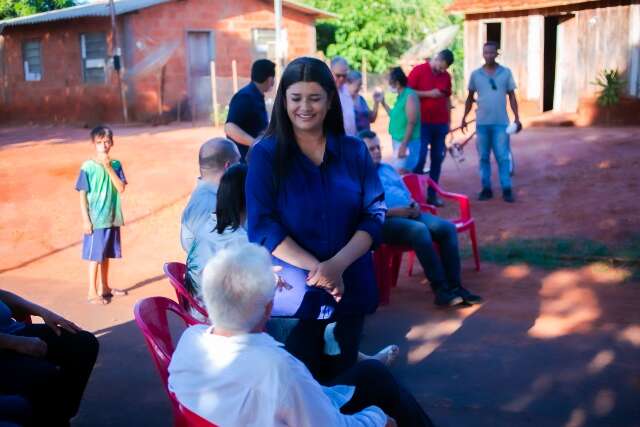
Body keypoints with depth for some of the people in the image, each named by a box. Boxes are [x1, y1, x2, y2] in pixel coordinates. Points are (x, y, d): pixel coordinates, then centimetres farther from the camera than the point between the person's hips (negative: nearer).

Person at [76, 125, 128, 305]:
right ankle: (92, 292, 10)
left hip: (112, 219, 4)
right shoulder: (88, 167, -9)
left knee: (106, 255, 16)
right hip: (96, 220, -4)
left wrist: (109, 168, -17)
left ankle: (105, 287, 29)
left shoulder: (115, 165, 2)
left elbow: (121, 188, -8)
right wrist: (86, 220, -11)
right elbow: (82, 195, -8)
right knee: (95, 256, 2)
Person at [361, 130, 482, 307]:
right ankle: (441, 289, -31)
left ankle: (454, 285, -15)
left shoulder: (387, 169, 26)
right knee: (419, 229, -35)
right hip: (383, 221, -8)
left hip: (408, 214, 8)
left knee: (447, 228, -14)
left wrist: (414, 206, 2)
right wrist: (393, 211, -21)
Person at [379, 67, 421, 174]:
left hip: (407, 142, -9)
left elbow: (412, 123, -20)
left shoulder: (410, 96, -15)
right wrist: (383, 103, 17)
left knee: (401, 173, -10)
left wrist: (404, 145, -23)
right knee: (400, 173, 11)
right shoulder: (400, 96, 11)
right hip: (398, 140, 9)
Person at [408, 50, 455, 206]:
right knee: (420, 157, -7)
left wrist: (448, 121, 11)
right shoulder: (418, 71, -3)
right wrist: (429, 93, -15)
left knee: (438, 158, 5)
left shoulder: (446, 76, 11)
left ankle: (432, 194, 11)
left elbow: (447, 99, 16)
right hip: (423, 123, -5)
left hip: (440, 124, 5)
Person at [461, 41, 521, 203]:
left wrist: (516, 118, 0)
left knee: (503, 157, -3)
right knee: (484, 157, 6)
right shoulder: (475, 74, 4)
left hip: (501, 122, -1)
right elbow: (470, 98, 11)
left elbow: (512, 96, 5)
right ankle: (486, 188, 13)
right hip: (482, 122, 1)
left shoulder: (506, 72, 2)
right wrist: (464, 117, 8)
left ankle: (507, 189, 3)